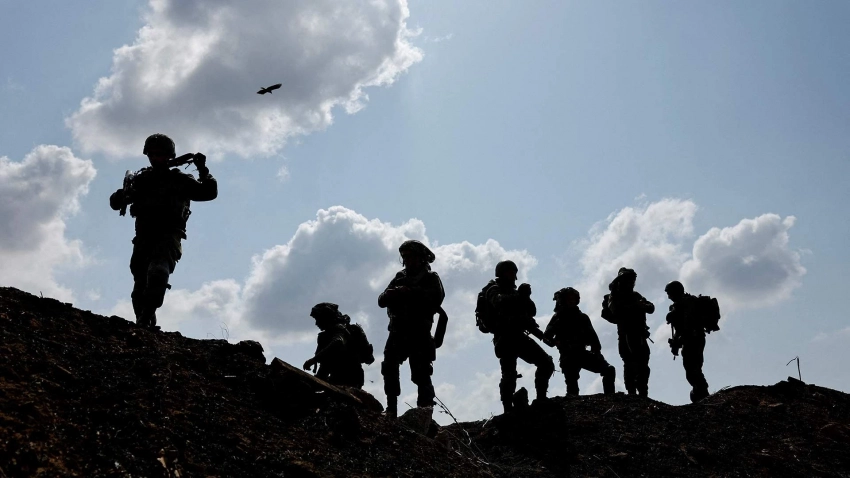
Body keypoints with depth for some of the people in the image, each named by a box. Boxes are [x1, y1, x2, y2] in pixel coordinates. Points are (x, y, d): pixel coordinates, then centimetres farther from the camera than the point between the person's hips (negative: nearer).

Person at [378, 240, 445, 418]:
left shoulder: (430, 278, 6)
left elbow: (437, 296, -16)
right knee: (389, 368, 0)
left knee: (421, 373, -7)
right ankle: (391, 409, 6)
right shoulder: (400, 277, 19)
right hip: (398, 332, 5)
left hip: (419, 333, -5)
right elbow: (382, 301, 12)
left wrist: (410, 292, -21)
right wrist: (389, 294, -12)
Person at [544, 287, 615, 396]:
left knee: (609, 370, -10)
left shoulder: (582, 317, 16)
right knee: (572, 384, -16)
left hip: (583, 353, 4)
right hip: (569, 356, -4)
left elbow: (592, 337, 12)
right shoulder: (558, 318, 6)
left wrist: (597, 352, -3)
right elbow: (547, 337, -4)